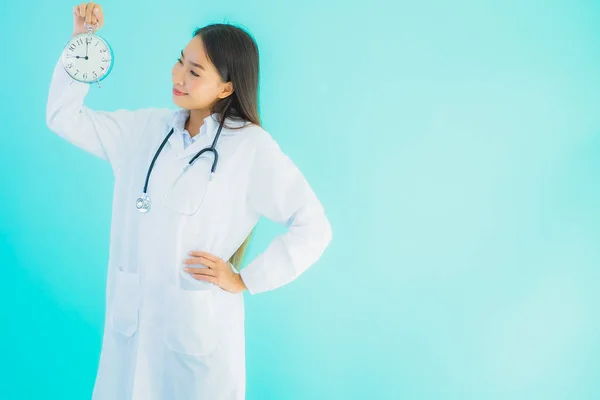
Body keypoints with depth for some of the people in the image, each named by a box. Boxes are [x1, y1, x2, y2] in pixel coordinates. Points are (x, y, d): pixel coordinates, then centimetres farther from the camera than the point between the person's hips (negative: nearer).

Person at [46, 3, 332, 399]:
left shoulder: (251, 146, -12)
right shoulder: (146, 128, 4)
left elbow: (313, 228, -13)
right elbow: (65, 117, 9)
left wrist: (245, 280, -11)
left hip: (198, 324, -4)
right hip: (130, 318, 5)